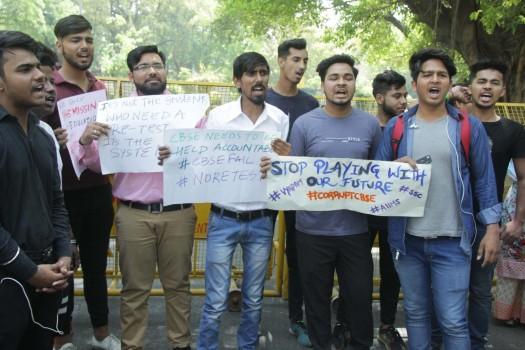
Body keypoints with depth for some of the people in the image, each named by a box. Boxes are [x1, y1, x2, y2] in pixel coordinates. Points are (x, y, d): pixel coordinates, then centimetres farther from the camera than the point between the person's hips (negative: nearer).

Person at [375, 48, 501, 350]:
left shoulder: (470, 127, -1)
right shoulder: (396, 127, 2)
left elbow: (484, 180, 2)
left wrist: (492, 229, -2)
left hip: (451, 241, -2)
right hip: (408, 239, 2)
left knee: (453, 320, 0)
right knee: (416, 312, 16)